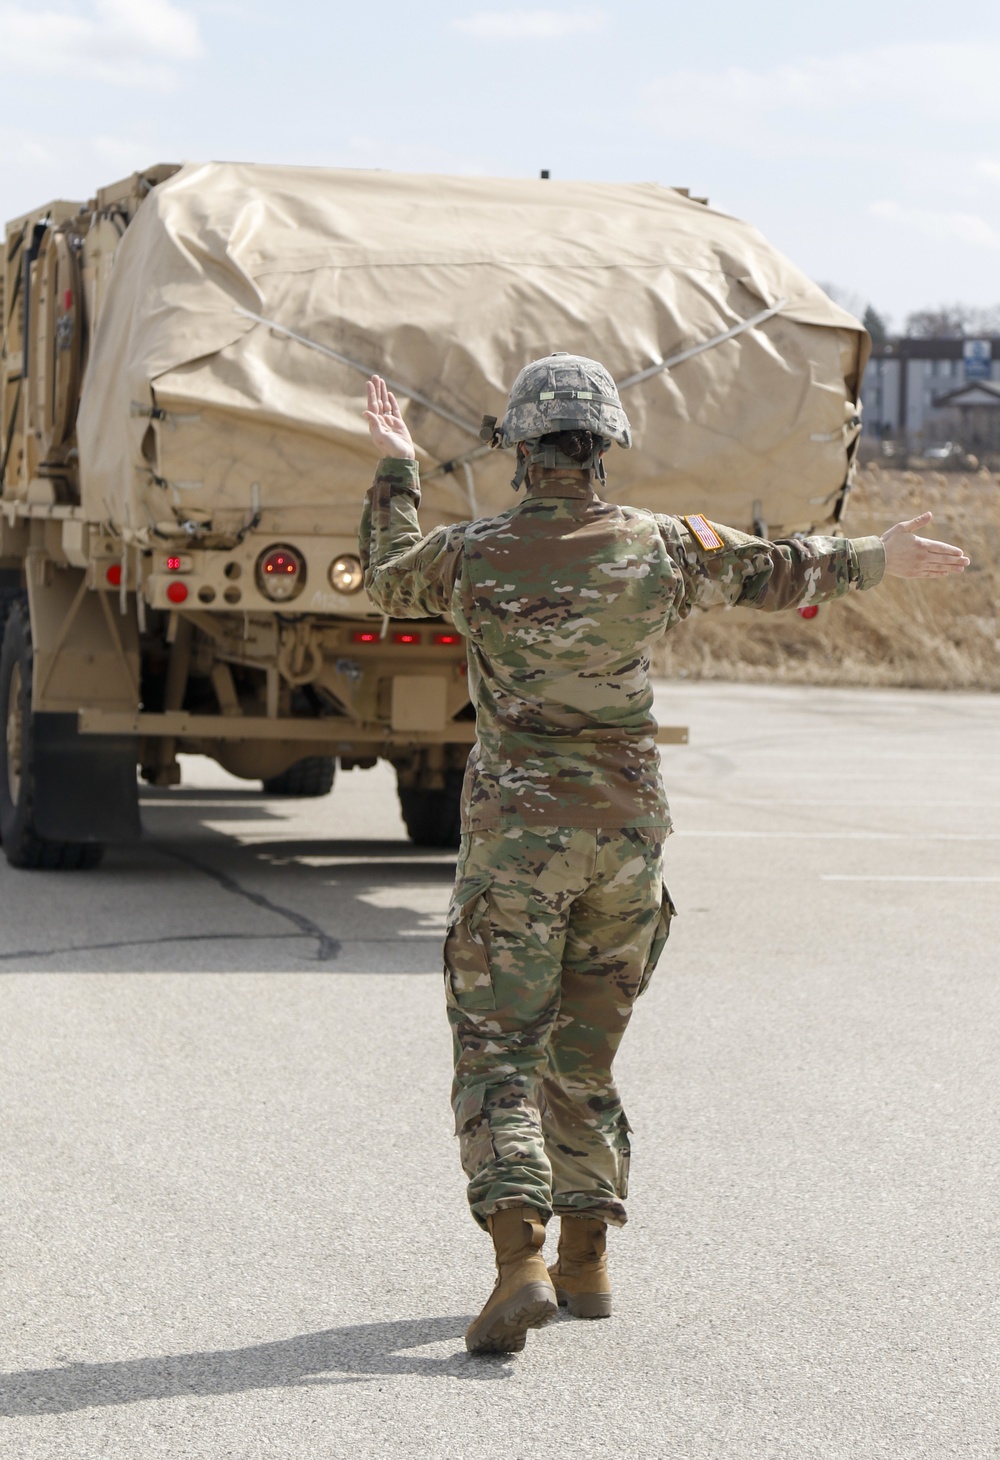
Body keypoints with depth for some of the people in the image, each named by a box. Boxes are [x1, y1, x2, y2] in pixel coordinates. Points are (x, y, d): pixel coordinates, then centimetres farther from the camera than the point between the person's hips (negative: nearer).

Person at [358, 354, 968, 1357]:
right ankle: (584, 1262, 22)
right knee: (584, 1049, 17)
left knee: (497, 1049, -3)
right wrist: (877, 558, 30)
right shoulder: (659, 548, -2)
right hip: (627, 831, 3)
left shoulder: (473, 555, -6)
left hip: (517, 832, -3)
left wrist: (396, 469, 29)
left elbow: (388, 579, 15)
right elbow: (775, 571, 14)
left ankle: (519, 1263, -20)